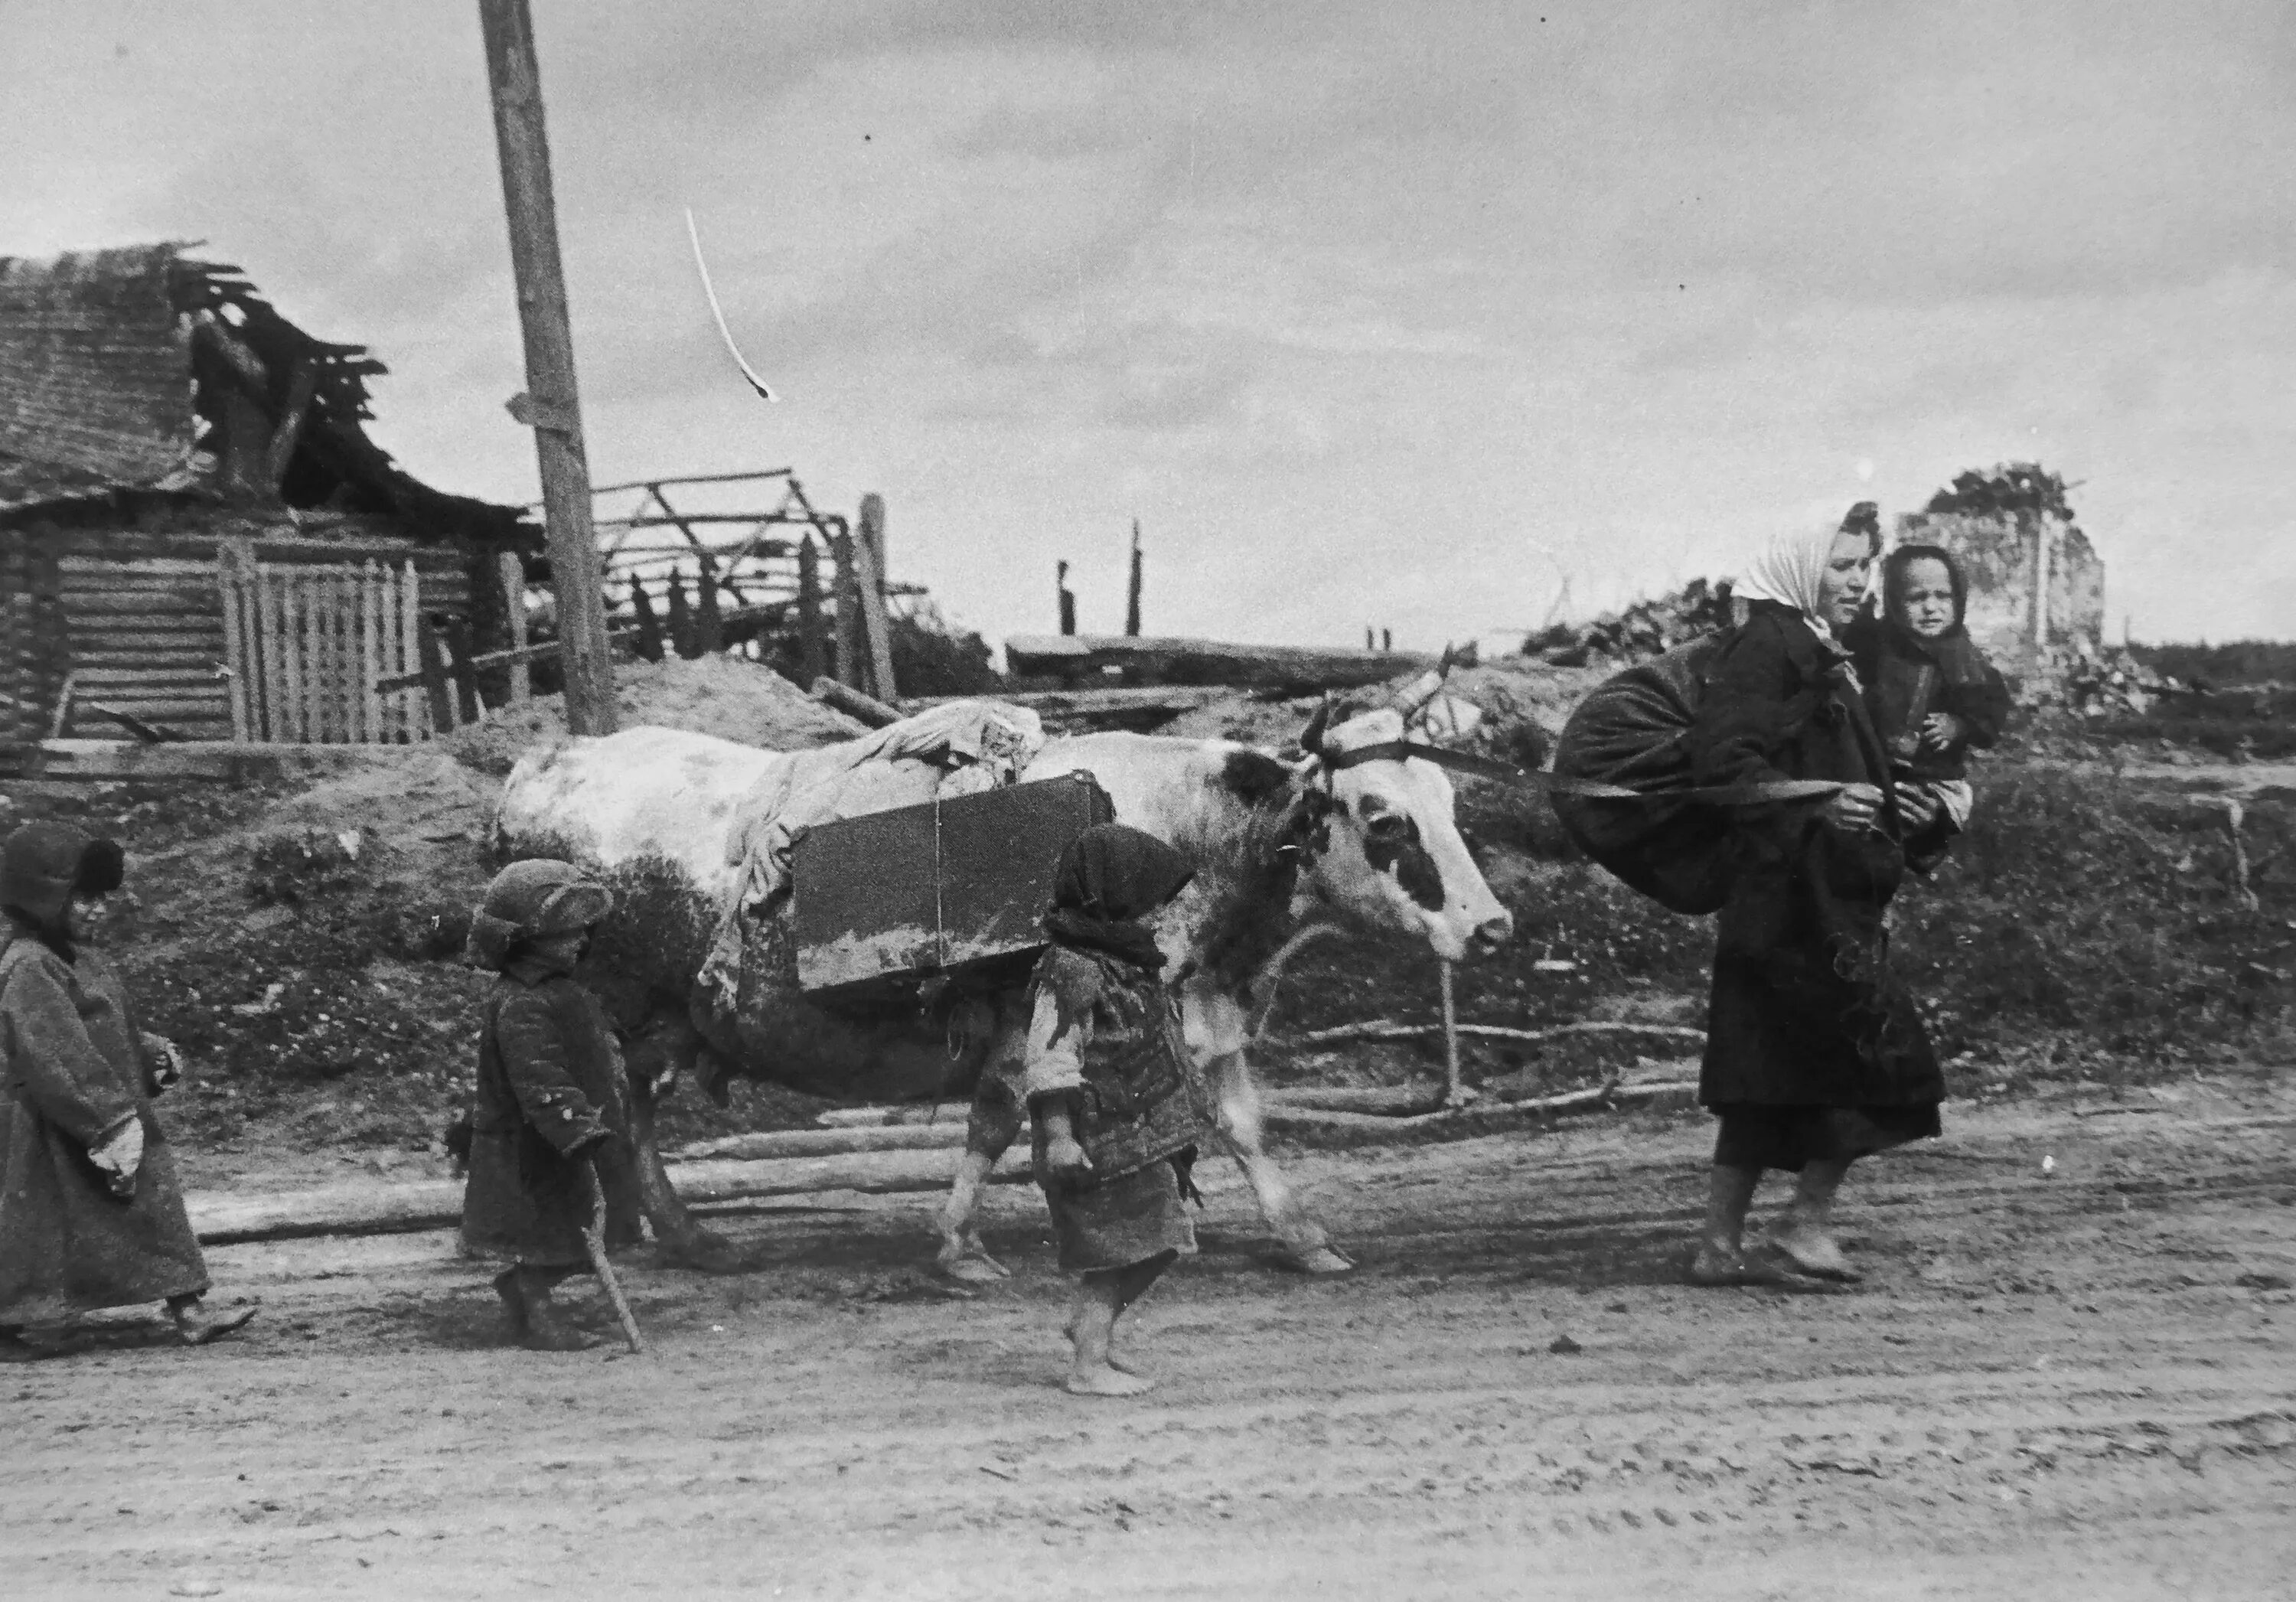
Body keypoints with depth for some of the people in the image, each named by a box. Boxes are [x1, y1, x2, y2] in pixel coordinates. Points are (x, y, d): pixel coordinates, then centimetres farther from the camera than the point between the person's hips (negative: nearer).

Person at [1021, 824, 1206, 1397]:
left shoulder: (1128, 962, 15)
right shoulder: (1070, 971, -17)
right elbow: (1049, 1060, -21)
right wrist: (1058, 1136, -25)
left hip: (1145, 1134, 10)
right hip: (1105, 1141, -10)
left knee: (1154, 1243, 14)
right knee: (1116, 1249, -6)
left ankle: (1092, 1327, 30)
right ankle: (1088, 1365, 2)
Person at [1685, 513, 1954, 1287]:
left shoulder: (1822, 655, 22)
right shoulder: (1765, 645, -9)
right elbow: (1721, 754, -19)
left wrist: (1902, 808, 11)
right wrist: (1816, 808, -27)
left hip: (1831, 897, 10)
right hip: (1793, 896, -10)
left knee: (1769, 1079, 9)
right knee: (1876, 1052, -10)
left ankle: (1721, 1244, 12)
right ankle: (1807, 1227, -3)